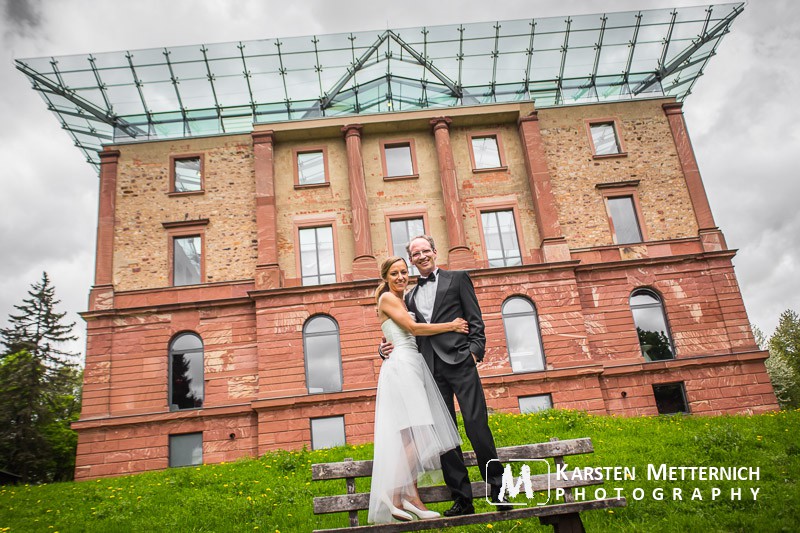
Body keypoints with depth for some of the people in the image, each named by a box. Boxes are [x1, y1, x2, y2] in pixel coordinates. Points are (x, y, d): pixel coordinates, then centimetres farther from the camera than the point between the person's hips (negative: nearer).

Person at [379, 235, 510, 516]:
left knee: (476, 424, -8)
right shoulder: (411, 296, 21)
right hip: (431, 368, 4)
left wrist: (474, 351, -9)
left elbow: (475, 319, 4)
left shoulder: (458, 278, 10)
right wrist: (387, 348, 3)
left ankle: (498, 489, 6)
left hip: (459, 361, -4)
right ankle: (462, 499, 10)